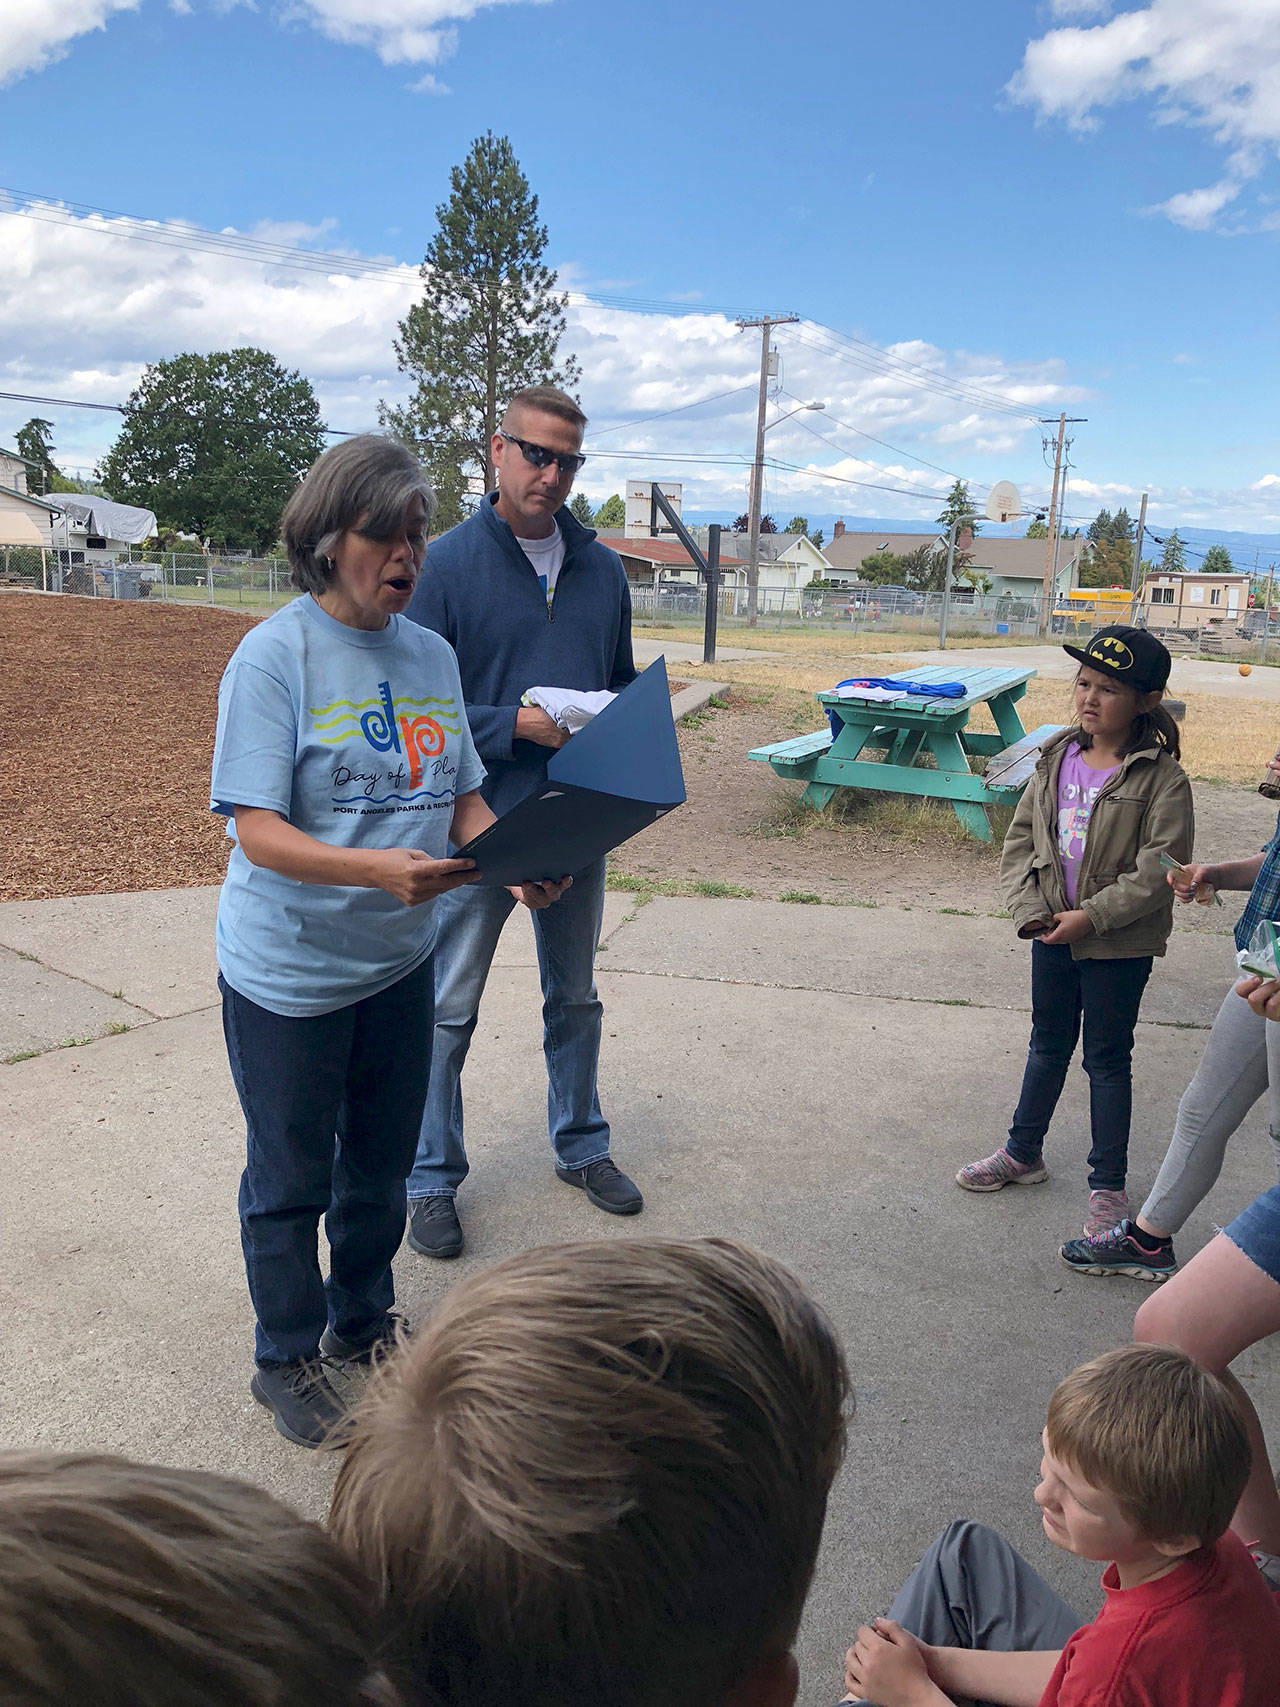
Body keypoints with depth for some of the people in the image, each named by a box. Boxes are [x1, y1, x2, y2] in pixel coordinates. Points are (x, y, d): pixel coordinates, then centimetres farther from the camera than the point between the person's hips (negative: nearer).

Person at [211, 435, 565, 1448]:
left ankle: (362, 1320, 44)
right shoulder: (274, 656, -16)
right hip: (289, 974, -5)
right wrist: (376, 869, -38)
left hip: (400, 961, 6)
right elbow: (258, 832, -22)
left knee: (381, 1165, 20)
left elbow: (462, 796, 7)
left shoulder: (432, 655, 3)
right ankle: (287, 1360, 33)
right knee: (291, 1177, 11)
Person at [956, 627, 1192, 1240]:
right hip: (1052, 934, 5)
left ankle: (1107, 1184, 22)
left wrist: (1092, 916, -22)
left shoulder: (1161, 779, -14)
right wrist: (1029, 907, -8)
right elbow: (1020, 838, 4)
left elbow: (1159, 870, -18)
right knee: (1048, 1045, 20)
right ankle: (1023, 1153, 36)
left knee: (1107, 1060, 7)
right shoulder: (1058, 759, 1)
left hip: (1119, 945, -5)